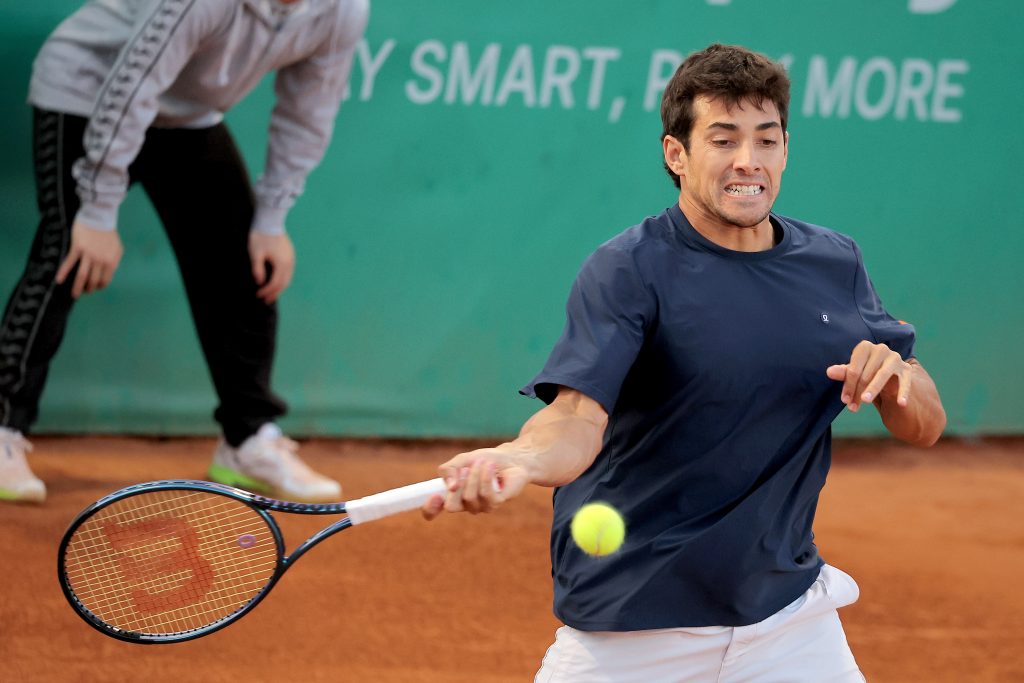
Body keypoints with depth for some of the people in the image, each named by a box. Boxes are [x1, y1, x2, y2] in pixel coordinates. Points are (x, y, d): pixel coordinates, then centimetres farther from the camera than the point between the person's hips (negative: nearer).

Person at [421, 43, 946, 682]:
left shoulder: (836, 264, 5)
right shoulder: (628, 270, -11)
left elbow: (925, 427, 7)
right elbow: (578, 417, -24)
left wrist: (898, 377, -16)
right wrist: (519, 460, -46)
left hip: (786, 615, 4)